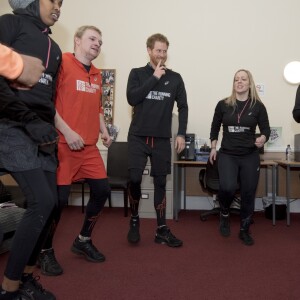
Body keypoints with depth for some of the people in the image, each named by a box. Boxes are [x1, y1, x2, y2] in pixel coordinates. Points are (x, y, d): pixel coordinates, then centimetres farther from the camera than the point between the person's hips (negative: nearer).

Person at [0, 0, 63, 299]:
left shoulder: (54, 48, 22)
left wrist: (48, 127, 10)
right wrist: (29, 120, -16)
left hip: (40, 133, 8)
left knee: (47, 203, 4)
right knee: (42, 201, -16)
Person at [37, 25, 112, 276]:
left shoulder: (96, 74, 16)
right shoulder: (62, 63, -7)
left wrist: (104, 132, 12)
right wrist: (67, 132, -18)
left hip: (89, 146, 8)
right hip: (63, 144, -7)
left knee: (102, 190, 6)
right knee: (58, 198, -5)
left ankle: (83, 240, 27)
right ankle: (46, 251, 18)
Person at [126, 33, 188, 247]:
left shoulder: (175, 78, 8)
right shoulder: (137, 73, 5)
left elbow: (183, 107, 8)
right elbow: (132, 98, -10)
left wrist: (181, 134, -1)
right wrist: (154, 78, -10)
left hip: (162, 139, 1)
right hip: (138, 137, -1)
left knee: (160, 183, 5)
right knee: (134, 179, -9)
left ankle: (162, 229, 13)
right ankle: (134, 220, 16)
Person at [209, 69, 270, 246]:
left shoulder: (258, 106, -2)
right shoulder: (223, 104, 1)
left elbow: (266, 129, -1)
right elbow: (215, 127, 13)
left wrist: (263, 139, -23)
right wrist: (213, 148, 10)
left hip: (250, 156, 1)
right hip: (227, 155, -1)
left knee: (248, 194, 5)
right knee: (228, 187, -23)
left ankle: (245, 230, 25)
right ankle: (225, 214, 11)